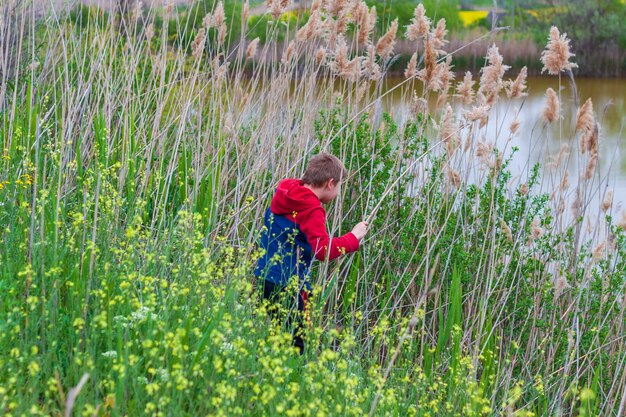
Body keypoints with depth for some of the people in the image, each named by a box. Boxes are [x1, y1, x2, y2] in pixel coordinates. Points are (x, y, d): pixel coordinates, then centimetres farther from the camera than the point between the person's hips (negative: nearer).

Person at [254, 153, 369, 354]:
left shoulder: (284, 193, 11)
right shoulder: (311, 209, -14)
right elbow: (324, 251, -24)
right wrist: (353, 237, -12)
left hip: (263, 276, 9)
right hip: (287, 285, -9)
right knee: (295, 343, -5)